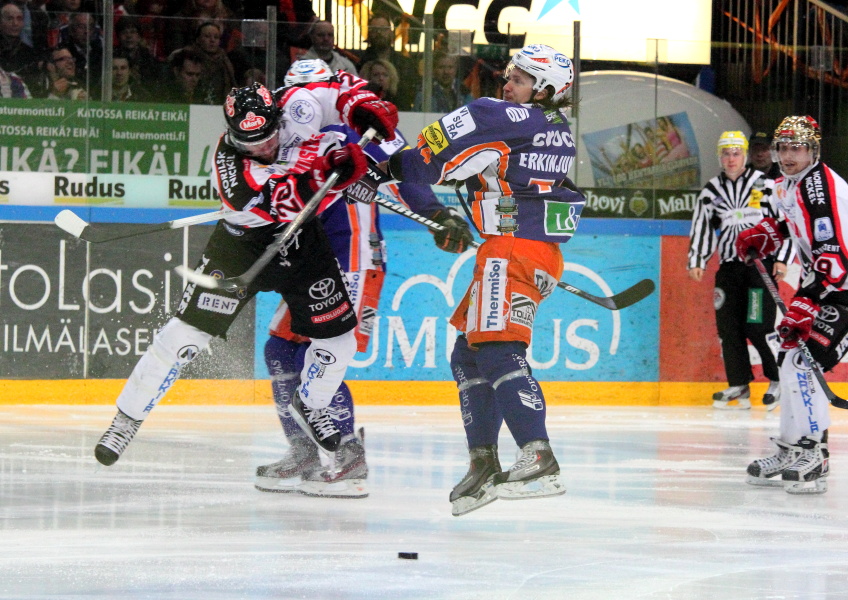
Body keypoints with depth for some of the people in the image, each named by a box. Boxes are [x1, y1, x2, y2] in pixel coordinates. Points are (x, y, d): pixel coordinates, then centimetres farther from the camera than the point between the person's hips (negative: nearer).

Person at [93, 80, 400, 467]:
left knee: (336, 337, 4)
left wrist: (367, 109, -21)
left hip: (302, 242, 4)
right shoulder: (231, 165, -33)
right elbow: (289, 204, -41)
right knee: (189, 330, -12)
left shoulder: (294, 108, -21)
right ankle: (127, 418, -1)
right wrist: (328, 163, -50)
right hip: (242, 244, -4)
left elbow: (340, 91, -3)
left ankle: (310, 405, 34)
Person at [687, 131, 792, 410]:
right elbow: (701, 228, 14)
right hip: (729, 266, 5)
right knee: (728, 326, 0)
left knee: (757, 326, -11)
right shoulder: (711, 191, 10)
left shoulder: (764, 184, -2)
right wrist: (696, 262, 5)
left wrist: (782, 259, -8)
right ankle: (739, 388, 6)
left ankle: (779, 380, 5)